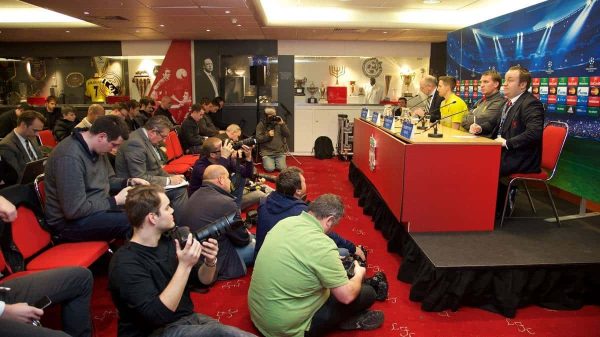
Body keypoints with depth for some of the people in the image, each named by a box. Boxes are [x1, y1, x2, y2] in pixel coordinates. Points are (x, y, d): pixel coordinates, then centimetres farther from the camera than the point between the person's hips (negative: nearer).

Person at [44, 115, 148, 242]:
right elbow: (75, 210, -27)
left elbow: (108, 180, 19)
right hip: (71, 221, -9)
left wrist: (128, 182, -1)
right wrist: (116, 200, -19)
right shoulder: (70, 157, -26)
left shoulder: (96, 149, 2)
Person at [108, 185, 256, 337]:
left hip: (187, 318, 6)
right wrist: (185, 266, -29)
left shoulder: (168, 243, 3)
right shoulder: (125, 263, -18)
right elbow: (157, 315, -26)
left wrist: (210, 262, -12)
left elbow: (203, 280, 10)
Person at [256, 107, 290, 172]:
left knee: (282, 168, -14)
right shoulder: (261, 125, 0)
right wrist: (268, 136, -20)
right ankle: (265, 160, 15)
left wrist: (282, 124, -14)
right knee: (270, 169, -18)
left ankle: (276, 161, 18)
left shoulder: (280, 122, 7)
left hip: (280, 151, 2)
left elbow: (287, 135, -2)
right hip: (267, 152, -2)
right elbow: (258, 139, -5)